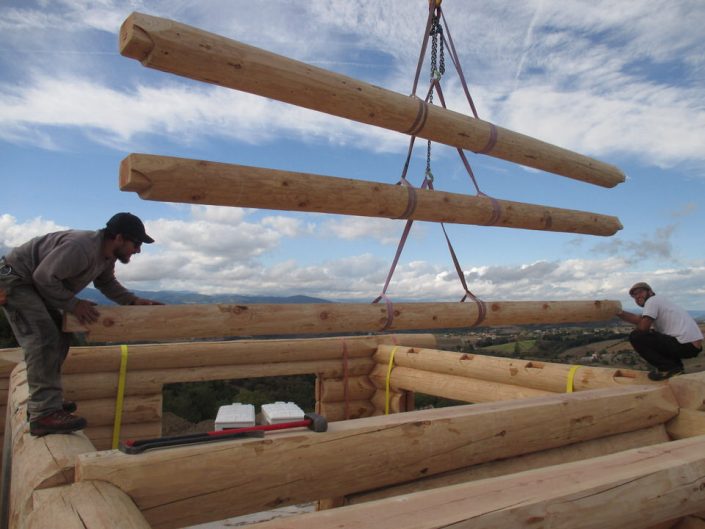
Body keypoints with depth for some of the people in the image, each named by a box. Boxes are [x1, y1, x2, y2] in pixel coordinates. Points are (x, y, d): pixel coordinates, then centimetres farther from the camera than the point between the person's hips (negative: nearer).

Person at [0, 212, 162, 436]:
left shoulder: (107, 255, 0)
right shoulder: (81, 247, -32)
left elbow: (107, 283, 11)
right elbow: (44, 277, -31)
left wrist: (133, 300, -2)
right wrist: (73, 304, -24)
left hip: (33, 284, 11)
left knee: (58, 337, 11)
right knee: (43, 339, -21)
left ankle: (43, 401, 21)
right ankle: (44, 414, -23)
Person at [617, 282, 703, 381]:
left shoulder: (652, 300, -4)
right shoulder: (659, 301, 23)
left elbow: (643, 327, -14)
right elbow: (638, 319, 9)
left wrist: (635, 333, 8)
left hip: (685, 345, -10)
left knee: (636, 337, -9)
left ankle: (667, 367, -7)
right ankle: (675, 365, 14)